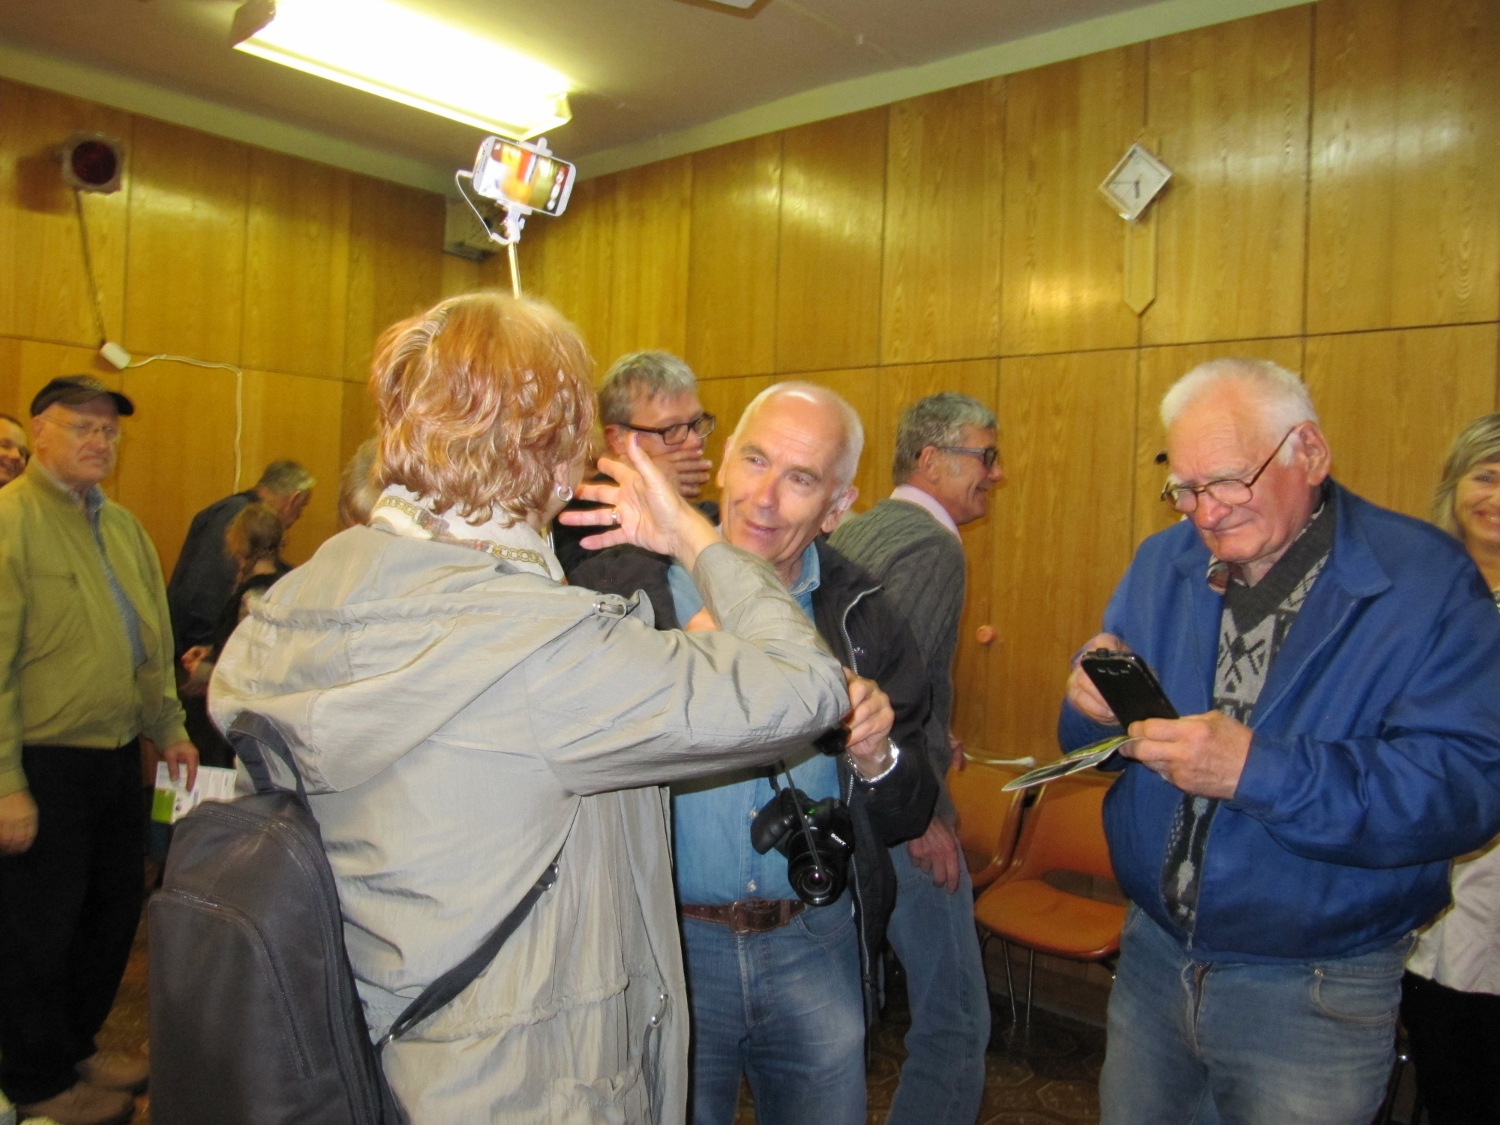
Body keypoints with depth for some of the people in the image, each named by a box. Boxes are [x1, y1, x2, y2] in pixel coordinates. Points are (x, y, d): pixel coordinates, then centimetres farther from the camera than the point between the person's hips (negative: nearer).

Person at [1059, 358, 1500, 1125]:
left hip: (1313, 1000, -4)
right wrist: (1094, 705, -18)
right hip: (1152, 955, 4)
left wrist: (1256, 770, -32)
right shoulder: (1160, 563, 1)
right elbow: (1094, 744, 6)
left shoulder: (1426, 582, -13)